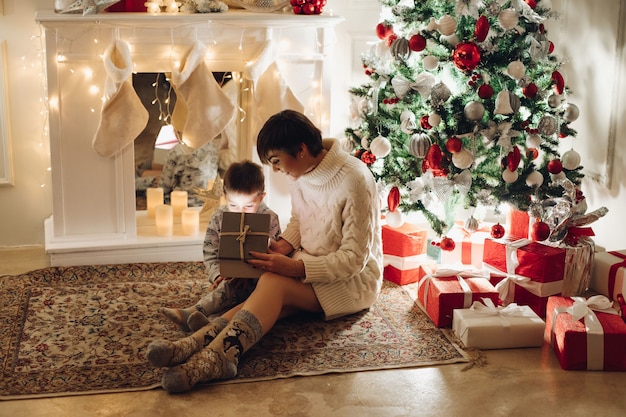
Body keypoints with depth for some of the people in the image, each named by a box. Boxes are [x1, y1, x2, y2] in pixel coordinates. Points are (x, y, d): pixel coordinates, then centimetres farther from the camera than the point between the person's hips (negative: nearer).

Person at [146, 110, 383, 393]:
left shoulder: (354, 181, -24)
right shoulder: (303, 171, -1)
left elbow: (354, 258, -23)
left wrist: (295, 268, -30)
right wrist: (285, 243, -4)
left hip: (355, 278, -6)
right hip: (311, 261, 7)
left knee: (273, 282, -32)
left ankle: (214, 357, -48)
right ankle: (196, 343, -45)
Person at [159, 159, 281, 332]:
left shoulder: (270, 219, -5)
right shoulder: (219, 217, 3)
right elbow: (210, 253, 6)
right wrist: (218, 275, -13)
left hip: (256, 278, -5)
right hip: (227, 276, 5)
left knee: (231, 287, -33)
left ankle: (193, 313, -52)